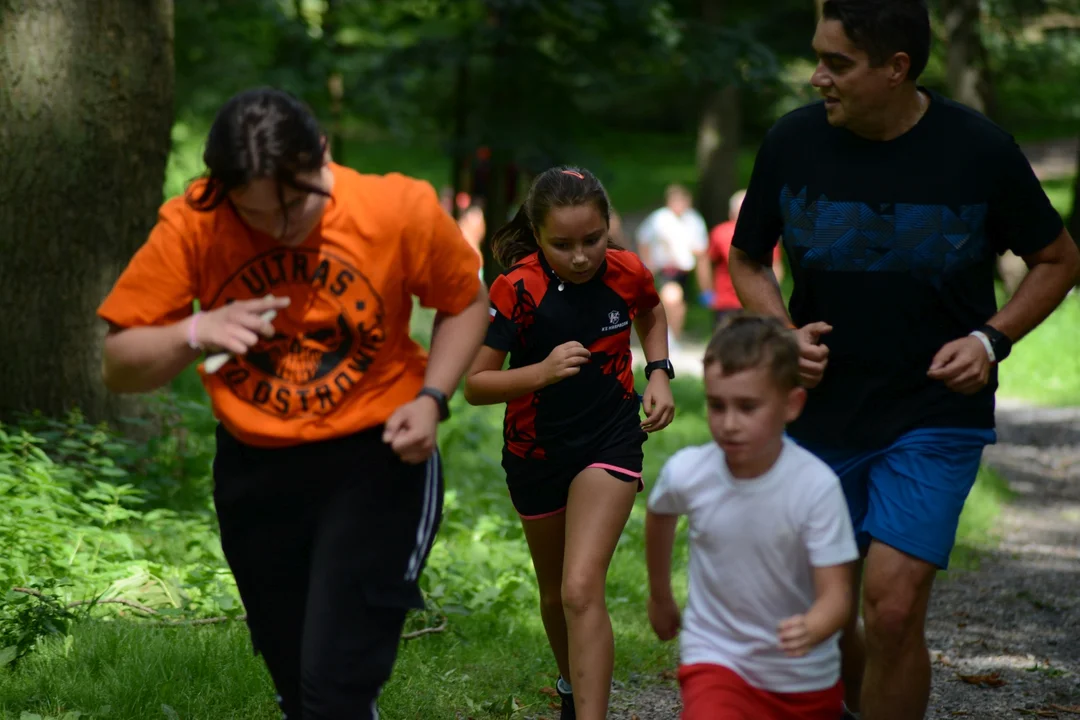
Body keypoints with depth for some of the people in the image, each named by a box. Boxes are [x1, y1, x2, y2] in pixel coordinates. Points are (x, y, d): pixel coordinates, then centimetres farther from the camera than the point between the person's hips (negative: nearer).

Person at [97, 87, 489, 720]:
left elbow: (466, 302, 3)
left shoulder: (401, 209, -16)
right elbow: (120, 367, -12)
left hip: (375, 459, -3)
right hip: (253, 469, 3)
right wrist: (194, 334, -32)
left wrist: (432, 399, -13)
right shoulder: (193, 225, -15)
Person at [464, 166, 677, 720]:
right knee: (554, 591, 20)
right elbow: (475, 385, -17)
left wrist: (658, 372, -1)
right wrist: (542, 372, -33)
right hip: (535, 451, 1)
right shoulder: (516, 291, -20)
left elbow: (651, 311, 14)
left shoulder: (626, 273, -12)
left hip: (610, 442, -1)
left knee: (582, 590, -19)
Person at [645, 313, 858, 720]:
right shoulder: (686, 473, -16)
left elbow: (837, 593, -23)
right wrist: (660, 598, 20)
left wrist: (811, 630, -45)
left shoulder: (816, 485, -23)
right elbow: (659, 516, 8)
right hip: (716, 659, 0)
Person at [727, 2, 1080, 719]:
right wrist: (784, 331, -8)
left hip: (935, 418, -3)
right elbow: (748, 261, 11)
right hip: (822, 412, 3)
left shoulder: (979, 150, -11)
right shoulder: (794, 141, -5)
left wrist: (992, 339, -11)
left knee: (893, 606, -16)